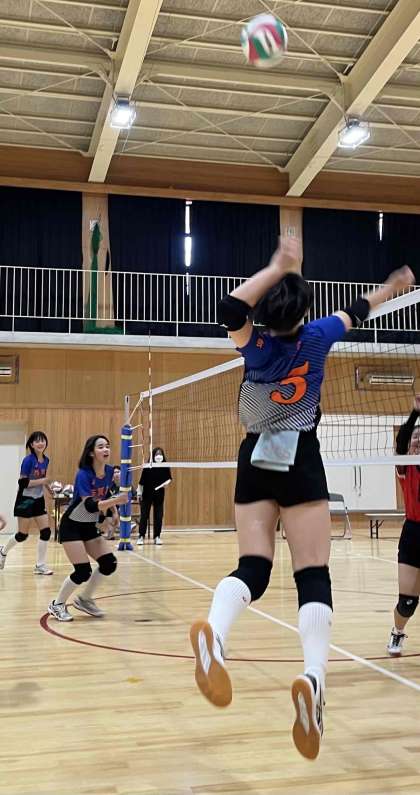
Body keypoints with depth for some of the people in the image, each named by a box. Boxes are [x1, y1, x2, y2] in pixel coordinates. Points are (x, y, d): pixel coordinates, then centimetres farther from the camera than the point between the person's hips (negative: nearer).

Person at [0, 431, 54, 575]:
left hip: (39, 500, 6)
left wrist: (49, 488, 4)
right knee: (22, 535, 3)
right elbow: (23, 482, -21)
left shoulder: (46, 460, 3)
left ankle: (40, 565, 7)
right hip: (26, 500, -6)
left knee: (46, 532, -2)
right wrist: (42, 481, -21)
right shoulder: (28, 460, -19)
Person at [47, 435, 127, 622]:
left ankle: (84, 599, 19)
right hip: (72, 527, -7)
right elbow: (90, 506, -37)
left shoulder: (109, 472, -5)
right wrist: (115, 501, -48)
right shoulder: (83, 475, -26)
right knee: (83, 571, -12)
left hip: (90, 527, 7)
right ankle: (57, 605, 11)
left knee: (109, 563, -2)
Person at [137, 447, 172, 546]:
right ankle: (141, 536, 10)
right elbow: (142, 481, -7)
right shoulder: (147, 467, -11)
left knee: (158, 516, 6)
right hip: (147, 494, -2)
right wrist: (140, 492, -7)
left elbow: (169, 478, 7)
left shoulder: (165, 467, -5)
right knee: (144, 515, 2)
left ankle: (157, 537, 16)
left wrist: (167, 482, -14)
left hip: (159, 494, 2)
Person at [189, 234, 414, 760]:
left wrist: (277, 268, -3)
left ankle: (213, 631, -31)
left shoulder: (253, 345, -1)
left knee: (251, 568, 1)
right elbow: (357, 312, 15)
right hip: (300, 465, -2)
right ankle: (313, 676, -27)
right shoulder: (314, 338, -1)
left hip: (254, 463, 2)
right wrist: (393, 285, 33)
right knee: (313, 575, -5)